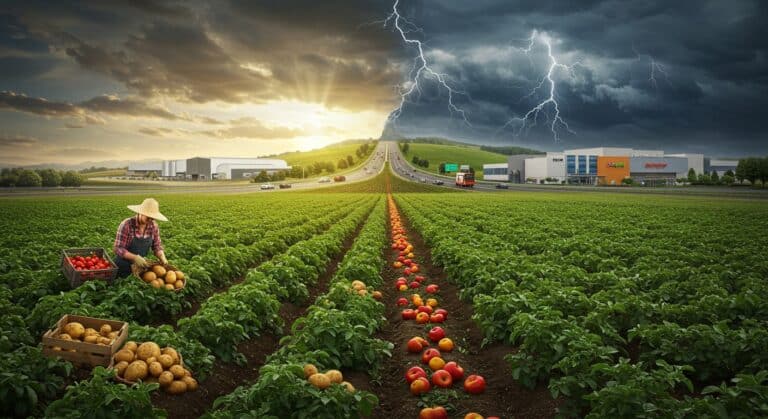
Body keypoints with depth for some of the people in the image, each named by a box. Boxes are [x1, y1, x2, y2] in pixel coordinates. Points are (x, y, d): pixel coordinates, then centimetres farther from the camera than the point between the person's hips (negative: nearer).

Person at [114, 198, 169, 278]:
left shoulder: (153, 226, -7)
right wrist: (135, 257, -34)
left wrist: (162, 257, -19)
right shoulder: (127, 225, -20)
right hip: (123, 267, -4)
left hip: (141, 265, 4)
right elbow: (118, 249, -21)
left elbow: (157, 246, 1)